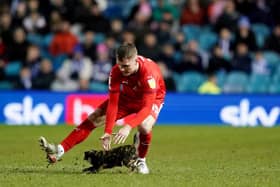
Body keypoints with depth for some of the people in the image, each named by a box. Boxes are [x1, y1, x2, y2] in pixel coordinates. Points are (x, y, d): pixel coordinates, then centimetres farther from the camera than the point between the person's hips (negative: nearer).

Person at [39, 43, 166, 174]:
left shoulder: (149, 72, -40)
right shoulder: (116, 72, -28)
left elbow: (147, 107, -42)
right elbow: (113, 103, -26)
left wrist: (128, 126, -55)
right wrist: (107, 132, -35)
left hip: (152, 98, -4)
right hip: (126, 97, 4)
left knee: (144, 126, -34)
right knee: (93, 119, -10)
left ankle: (141, 161, -4)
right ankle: (60, 150, -13)